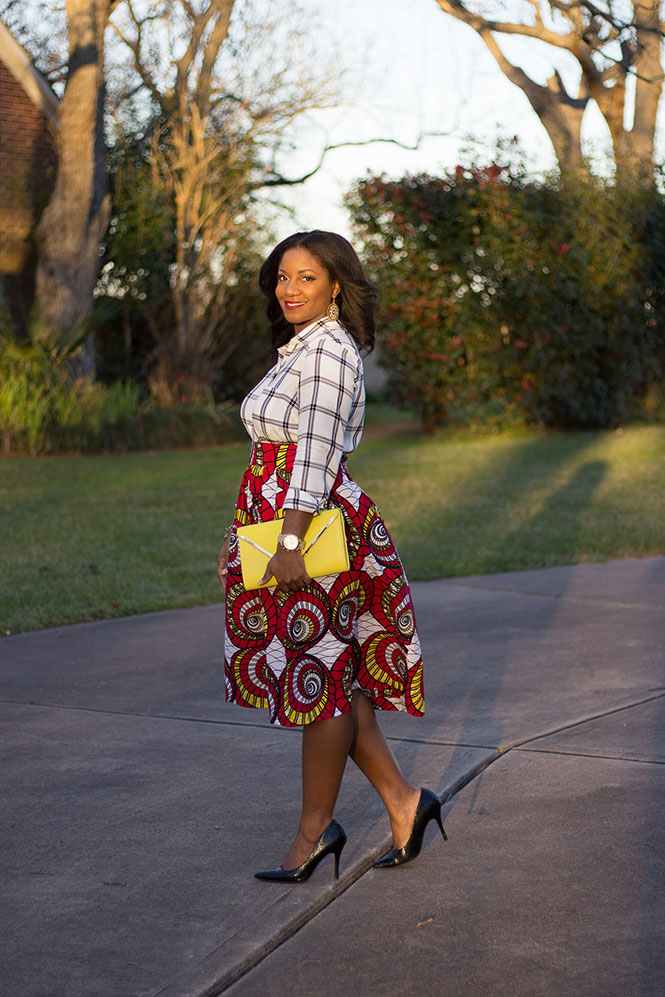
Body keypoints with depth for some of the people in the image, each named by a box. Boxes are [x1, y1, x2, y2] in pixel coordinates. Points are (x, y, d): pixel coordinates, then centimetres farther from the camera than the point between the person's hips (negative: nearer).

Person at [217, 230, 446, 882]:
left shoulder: (329, 350, -13)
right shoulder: (302, 349, 17)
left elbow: (316, 452, -21)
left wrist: (289, 541, -26)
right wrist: (243, 530, 22)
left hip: (313, 534, -10)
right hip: (280, 526, 10)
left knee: (322, 677, 1)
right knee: (334, 678, 12)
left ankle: (315, 827, 12)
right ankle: (401, 801, 19)